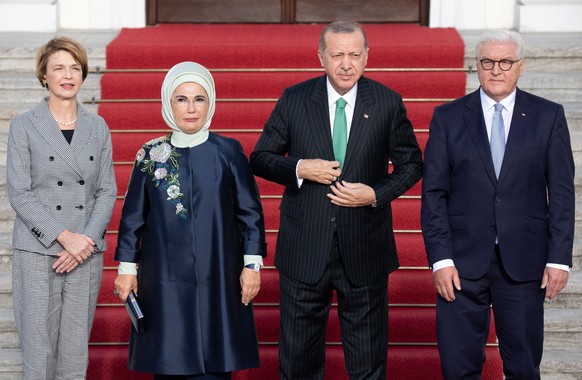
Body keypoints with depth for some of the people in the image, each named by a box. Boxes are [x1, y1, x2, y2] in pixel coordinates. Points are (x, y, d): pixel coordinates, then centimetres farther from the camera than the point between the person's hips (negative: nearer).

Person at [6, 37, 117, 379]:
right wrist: (64, 236, -15)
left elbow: (107, 191, 7)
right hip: (37, 252, -3)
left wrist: (87, 240, -8)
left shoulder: (98, 128, 9)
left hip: (87, 253, 3)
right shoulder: (24, 126, -1)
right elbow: (19, 193, -6)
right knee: (39, 352, -2)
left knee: (76, 352, 6)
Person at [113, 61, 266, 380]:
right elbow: (132, 216, 8)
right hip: (165, 279, 1)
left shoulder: (229, 151, 0)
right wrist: (127, 268, 6)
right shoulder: (151, 155, 3)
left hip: (217, 279, -1)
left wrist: (252, 264, -2)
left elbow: (250, 212, 2)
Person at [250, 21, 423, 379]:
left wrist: (376, 194, -12)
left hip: (365, 250, 0)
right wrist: (299, 169, -16)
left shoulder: (388, 102, -1)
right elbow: (260, 158, 4)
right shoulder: (294, 99, -1)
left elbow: (411, 164, 5)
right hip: (304, 250, 0)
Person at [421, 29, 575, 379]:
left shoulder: (548, 116, 4)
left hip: (524, 262, 0)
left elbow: (562, 192, 3)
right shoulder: (448, 117, 4)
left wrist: (559, 258, -4)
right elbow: (434, 193, 1)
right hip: (463, 260, 0)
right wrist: (440, 258, -7)